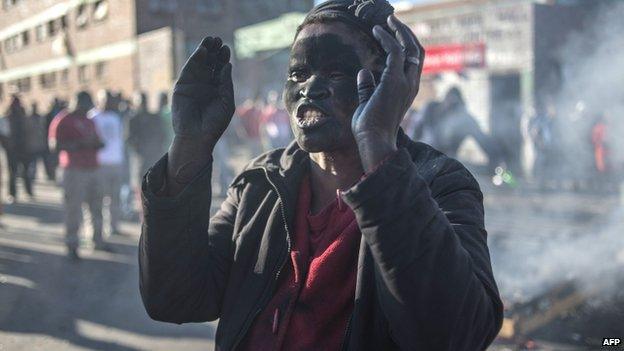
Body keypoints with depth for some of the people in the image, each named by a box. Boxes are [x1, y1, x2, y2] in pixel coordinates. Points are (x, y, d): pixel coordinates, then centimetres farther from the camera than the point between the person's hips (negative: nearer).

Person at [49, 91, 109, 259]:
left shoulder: (89, 121, 21)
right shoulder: (63, 119, -3)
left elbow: (98, 142, 28)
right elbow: (54, 144, -11)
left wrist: (97, 144, 3)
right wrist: (79, 144, -18)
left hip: (92, 169, 7)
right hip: (75, 170, -7)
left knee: (97, 206, 8)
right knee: (74, 208, -8)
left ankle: (98, 240, 19)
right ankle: (71, 245, 0)